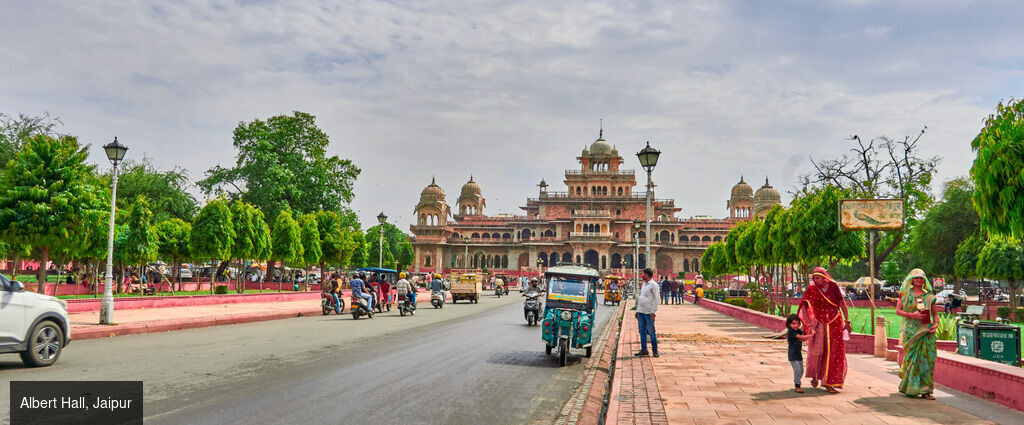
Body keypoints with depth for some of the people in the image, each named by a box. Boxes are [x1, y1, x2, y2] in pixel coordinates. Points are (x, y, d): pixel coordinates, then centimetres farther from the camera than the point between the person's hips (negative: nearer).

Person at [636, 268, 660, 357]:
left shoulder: (653, 285, -8)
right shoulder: (644, 284, 18)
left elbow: (657, 298, -12)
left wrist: (653, 311, -16)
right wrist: (637, 310, 18)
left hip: (649, 313, -8)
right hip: (641, 312, 8)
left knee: (651, 332, -3)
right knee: (642, 331, 9)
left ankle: (655, 350, 5)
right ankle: (643, 350, 14)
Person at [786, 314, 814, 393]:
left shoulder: (798, 331, 12)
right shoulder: (791, 331, -15)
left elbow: (804, 339, 9)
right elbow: (800, 337, -22)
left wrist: (809, 331, -1)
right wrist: (811, 335, -17)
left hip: (799, 354, 9)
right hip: (793, 355, -9)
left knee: (801, 370, 12)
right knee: (797, 370, -13)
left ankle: (797, 385, 24)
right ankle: (797, 386, -8)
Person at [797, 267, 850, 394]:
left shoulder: (833, 286, -3)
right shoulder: (811, 289, -5)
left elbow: (842, 303, 5)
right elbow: (804, 306, -8)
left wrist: (847, 321, 4)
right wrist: (809, 324, -16)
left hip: (835, 323, 1)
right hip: (819, 324, -1)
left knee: (833, 353, 1)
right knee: (817, 350, -11)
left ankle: (828, 383, 10)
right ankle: (815, 375, 15)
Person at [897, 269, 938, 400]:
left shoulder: (929, 296, 13)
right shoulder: (905, 293, 8)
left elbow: (935, 313, 13)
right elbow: (898, 311, 2)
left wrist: (936, 323, -7)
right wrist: (912, 315, -13)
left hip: (926, 330, 2)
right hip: (911, 330, -2)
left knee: (927, 358, -3)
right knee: (912, 357, -3)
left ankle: (925, 390, 1)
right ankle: (910, 388, 10)